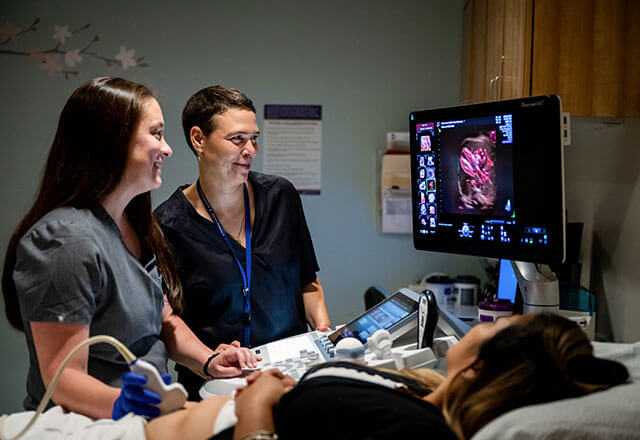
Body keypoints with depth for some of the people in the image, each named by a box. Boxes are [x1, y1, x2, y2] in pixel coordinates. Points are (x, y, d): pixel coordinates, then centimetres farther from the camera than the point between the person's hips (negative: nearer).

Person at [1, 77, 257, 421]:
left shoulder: (134, 225, 11)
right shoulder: (67, 240, -17)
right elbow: (63, 378, -18)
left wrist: (209, 362, 1)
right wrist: (119, 403, -36)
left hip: (146, 419, 8)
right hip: (97, 430, -8)